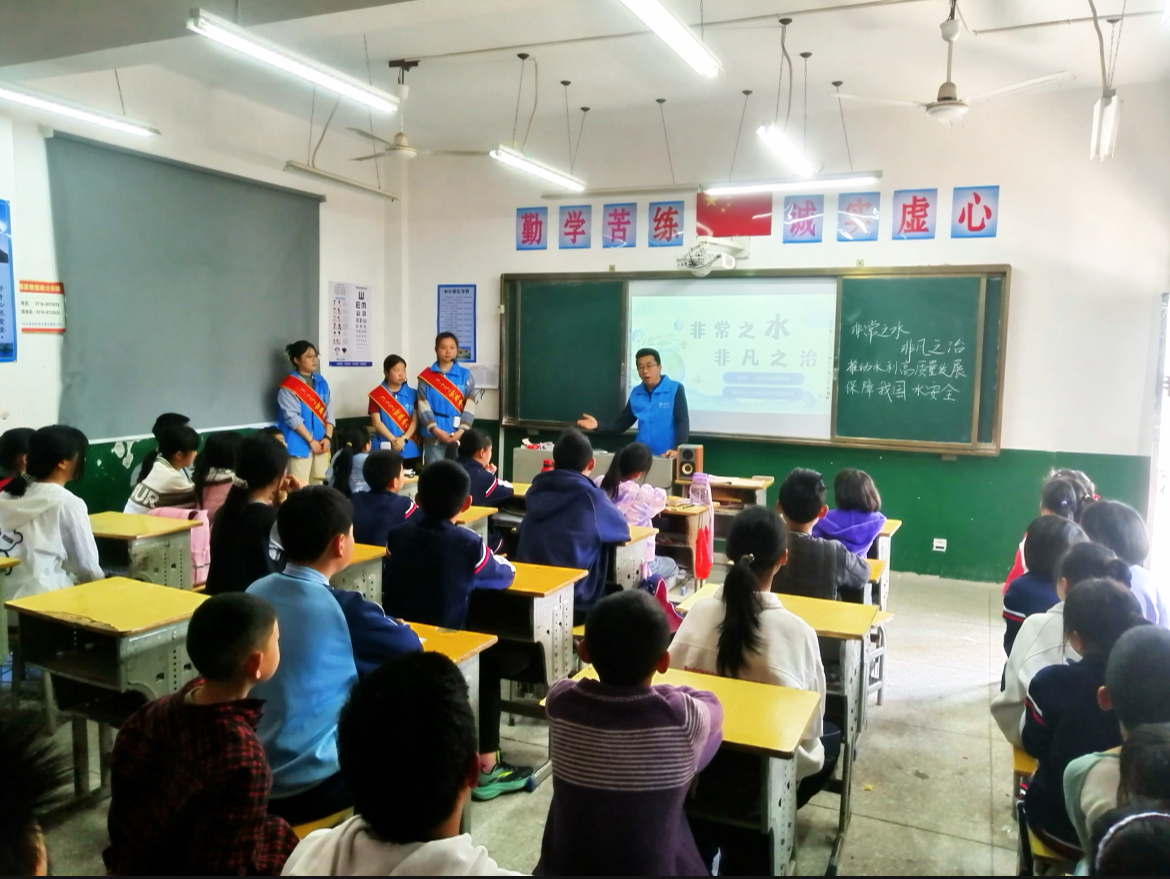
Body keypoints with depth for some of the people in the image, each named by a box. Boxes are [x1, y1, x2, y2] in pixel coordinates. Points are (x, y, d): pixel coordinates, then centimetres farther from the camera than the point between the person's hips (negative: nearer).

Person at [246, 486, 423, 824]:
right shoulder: (343, 609, -20)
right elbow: (410, 650, -4)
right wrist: (391, 625, 15)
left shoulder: (256, 591, -1)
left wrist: (374, 624, 7)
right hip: (303, 786, -6)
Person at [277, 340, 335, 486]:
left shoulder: (321, 382, 12)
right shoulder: (288, 387, -7)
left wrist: (327, 437, -4)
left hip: (321, 443, 6)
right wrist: (311, 441, -13)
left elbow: (328, 412, 9)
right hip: (300, 444, -6)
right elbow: (292, 418, -12)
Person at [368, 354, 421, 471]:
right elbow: (376, 422, -3)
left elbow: (415, 420, 3)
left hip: (409, 449, 3)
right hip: (386, 450, -2)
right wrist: (393, 440, -14)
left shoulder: (412, 394, 8)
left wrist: (403, 438, -12)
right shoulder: (377, 395, 1)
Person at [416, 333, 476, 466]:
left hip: (458, 436, 1)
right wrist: (436, 430, -14)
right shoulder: (426, 376, 5)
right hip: (433, 436, -1)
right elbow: (423, 406, -2)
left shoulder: (465, 375, 7)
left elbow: (470, 406, 0)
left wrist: (461, 431, -13)